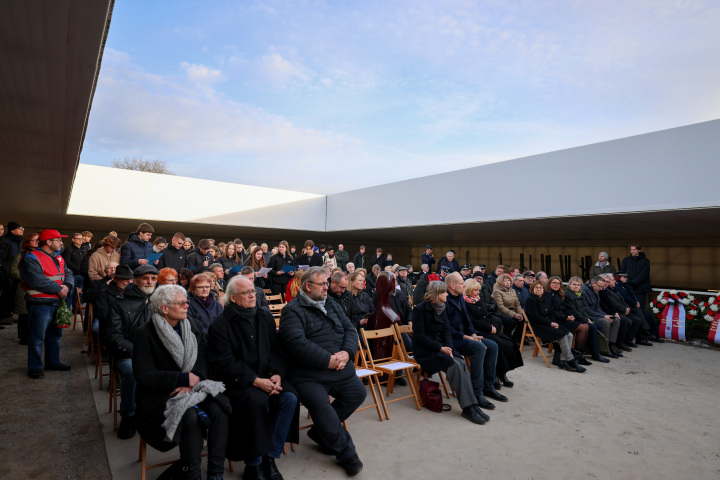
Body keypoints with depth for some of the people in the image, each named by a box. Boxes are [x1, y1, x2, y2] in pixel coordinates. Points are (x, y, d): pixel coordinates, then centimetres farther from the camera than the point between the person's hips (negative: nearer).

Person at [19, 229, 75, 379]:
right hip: (40, 304, -8)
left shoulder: (58, 258, 14)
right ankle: (34, 367, 13)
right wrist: (58, 289, -17)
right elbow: (37, 281, -24)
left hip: (57, 302, 8)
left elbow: (68, 273, 11)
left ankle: (53, 361, 32)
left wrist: (67, 286, -10)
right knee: (37, 337, 0)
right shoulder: (31, 259, -13)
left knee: (55, 334, 18)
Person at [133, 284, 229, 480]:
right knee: (191, 416, -32)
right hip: (160, 395, -3)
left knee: (219, 410, -25)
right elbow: (144, 375, -13)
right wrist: (184, 379, -18)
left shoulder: (193, 326, 6)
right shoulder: (145, 333, -7)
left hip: (194, 387, 4)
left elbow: (203, 359, 2)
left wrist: (192, 382, -18)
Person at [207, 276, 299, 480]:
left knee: (290, 398, -21)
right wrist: (255, 381, -21)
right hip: (238, 381, -4)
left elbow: (276, 350, 8)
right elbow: (224, 363, -12)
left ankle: (270, 456, -4)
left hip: (267, 376, 5)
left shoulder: (266, 317, 9)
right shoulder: (220, 325, -6)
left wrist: (277, 374, -12)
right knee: (257, 400, -33)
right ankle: (253, 464, -11)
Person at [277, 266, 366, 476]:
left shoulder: (332, 306, 15)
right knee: (320, 405, -23)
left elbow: (350, 329, 9)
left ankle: (321, 432, 17)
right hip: (307, 375, -7)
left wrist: (347, 352, -11)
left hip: (340, 370, 7)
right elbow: (297, 344, -20)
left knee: (358, 393, -1)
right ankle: (346, 452, 2)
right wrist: (328, 360, -20)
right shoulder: (293, 311, -7)